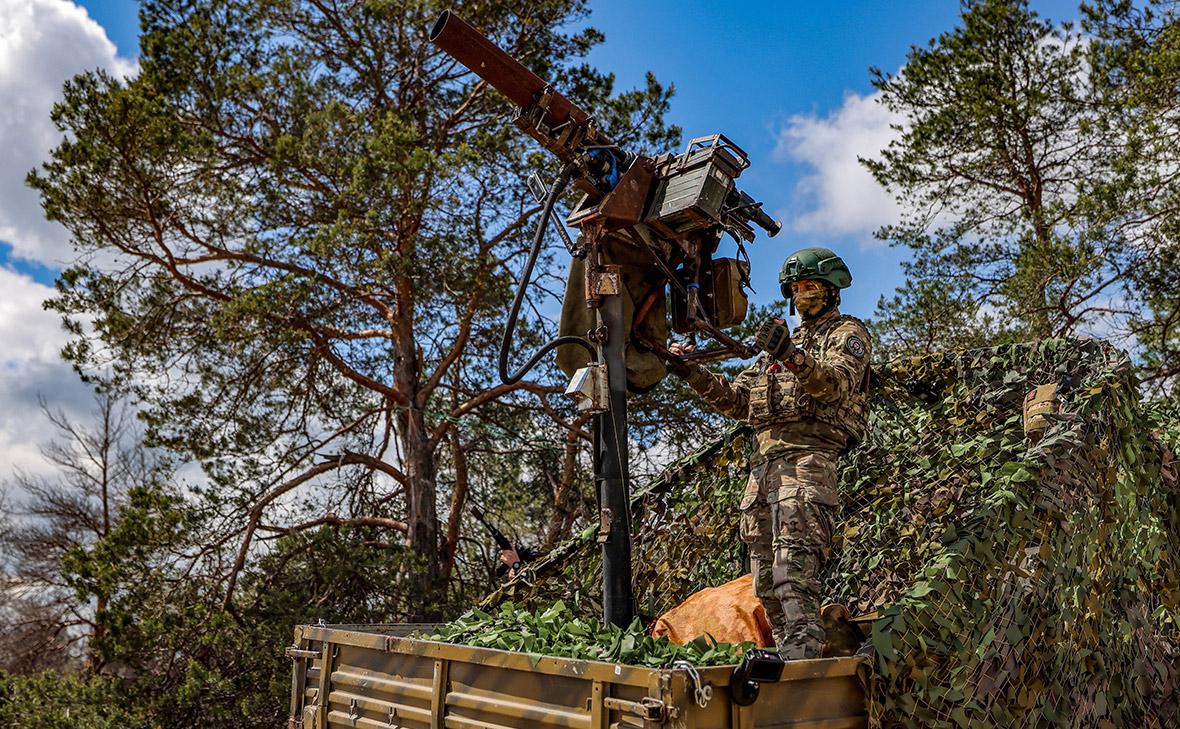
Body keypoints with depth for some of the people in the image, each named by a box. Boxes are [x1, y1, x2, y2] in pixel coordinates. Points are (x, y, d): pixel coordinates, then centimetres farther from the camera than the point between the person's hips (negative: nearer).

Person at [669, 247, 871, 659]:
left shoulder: (847, 333, 10)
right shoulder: (781, 343, 31)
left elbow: (838, 384, -14)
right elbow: (736, 401, 23)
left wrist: (793, 358, -32)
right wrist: (693, 373, 8)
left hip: (807, 455, -8)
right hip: (764, 462, 8)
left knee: (794, 568, -21)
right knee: (767, 582, 5)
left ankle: (802, 660, -26)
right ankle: (790, 661, 11)